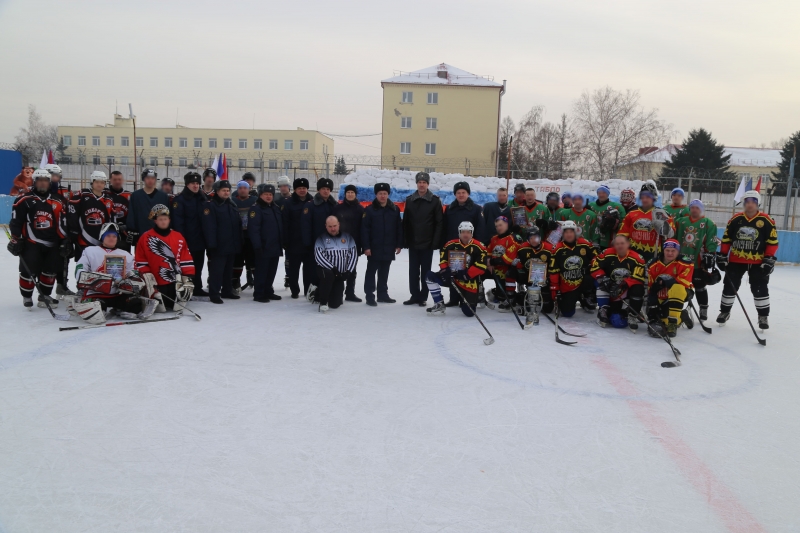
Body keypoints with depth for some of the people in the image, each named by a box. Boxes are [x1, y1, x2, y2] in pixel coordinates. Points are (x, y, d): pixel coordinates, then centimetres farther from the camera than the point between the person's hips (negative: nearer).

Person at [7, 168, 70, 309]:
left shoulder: (57, 202, 10)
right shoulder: (24, 200, -3)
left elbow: (62, 224, 10)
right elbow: (15, 222, -4)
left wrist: (65, 241, 5)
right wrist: (16, 240, -7)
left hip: (52, 244, 4)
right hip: (31, 243, -4)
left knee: (50, 270, 8)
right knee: (29, 271, -4)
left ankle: (45, 295, 23)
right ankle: (27, 296, 14)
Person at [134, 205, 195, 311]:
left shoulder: (178, 237, 7)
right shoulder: (146, 238, -2)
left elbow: (186, 260, 6)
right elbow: (140, 261, 1)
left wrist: (188, 278, -1)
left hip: (176, 281, 2)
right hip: (156, 283, -2)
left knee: (177, 306, 0)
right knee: (160, 308, -5)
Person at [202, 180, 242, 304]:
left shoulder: (232, 205, 15)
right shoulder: (210, 205, -9)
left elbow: (238, 224, 18)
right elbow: (209, 226, -16)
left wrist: (239, 242, 13)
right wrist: (211, 243, -22)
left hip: (232, 245, 8)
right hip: (218, 246, -8)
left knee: (229, 269, 15)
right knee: (217, 270, -6)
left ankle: (227, 291, 25)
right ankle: (214, 294, 0)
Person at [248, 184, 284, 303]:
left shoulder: (276, 208, 15)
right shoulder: (256, 208, -10)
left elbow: (281, 226, 21)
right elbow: (253, 229, -18)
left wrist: (282, 243, 17)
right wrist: (257, 246, -23)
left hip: (275, 247, 8)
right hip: (263, 248, -8)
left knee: (271, 271, 14)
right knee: (261, 271, -2)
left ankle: (268, 292, 26)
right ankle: (258, 294, 7)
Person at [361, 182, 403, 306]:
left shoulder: (395, 209, 5)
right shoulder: (370, 210, -6)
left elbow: (399, 228, 7)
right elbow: (364, 229, -9)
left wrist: (399, 244, 3)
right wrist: (366, 246, -14)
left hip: (388, 248, 4)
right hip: (374, 248, -4)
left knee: (384, 273, 14)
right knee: (371, 272, 3)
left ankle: (383, 294, 24)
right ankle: (369, 296, 8)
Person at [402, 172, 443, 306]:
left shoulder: (435, 201, -3)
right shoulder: (410, 200, 6)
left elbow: (440, 223, -6)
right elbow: (405, 222, 6)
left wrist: (435, 241, -13)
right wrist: (405, 240, 1)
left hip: (427, 243, -3)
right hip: (413, 243, 3)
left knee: (425, 272, 4)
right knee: (413, 271, 8)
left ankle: (423, 297, 12)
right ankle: (414, 295, 17)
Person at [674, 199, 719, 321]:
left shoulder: (708, 224, -2)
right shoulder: (681, 222, 10)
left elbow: (712, 242, -7)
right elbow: (673, 238, 13)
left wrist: (709, 255, -14)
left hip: (699, 263, -3)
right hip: (681, 261, 4)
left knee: (700, 287, 5)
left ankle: (703, 310, 16)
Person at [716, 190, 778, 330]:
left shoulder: (766, 220, -7)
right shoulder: (735, 219, -1)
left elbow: (773, 241, -5)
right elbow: (726, 238, 5)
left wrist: (769, 259, -11)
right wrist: (722, 255, 2)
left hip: (758, 262, -2)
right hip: (736, 260, 2)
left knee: (760, 288, 1)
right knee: (730, 286, 7)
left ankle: (763, 316, 13)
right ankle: (724, 311, 22)